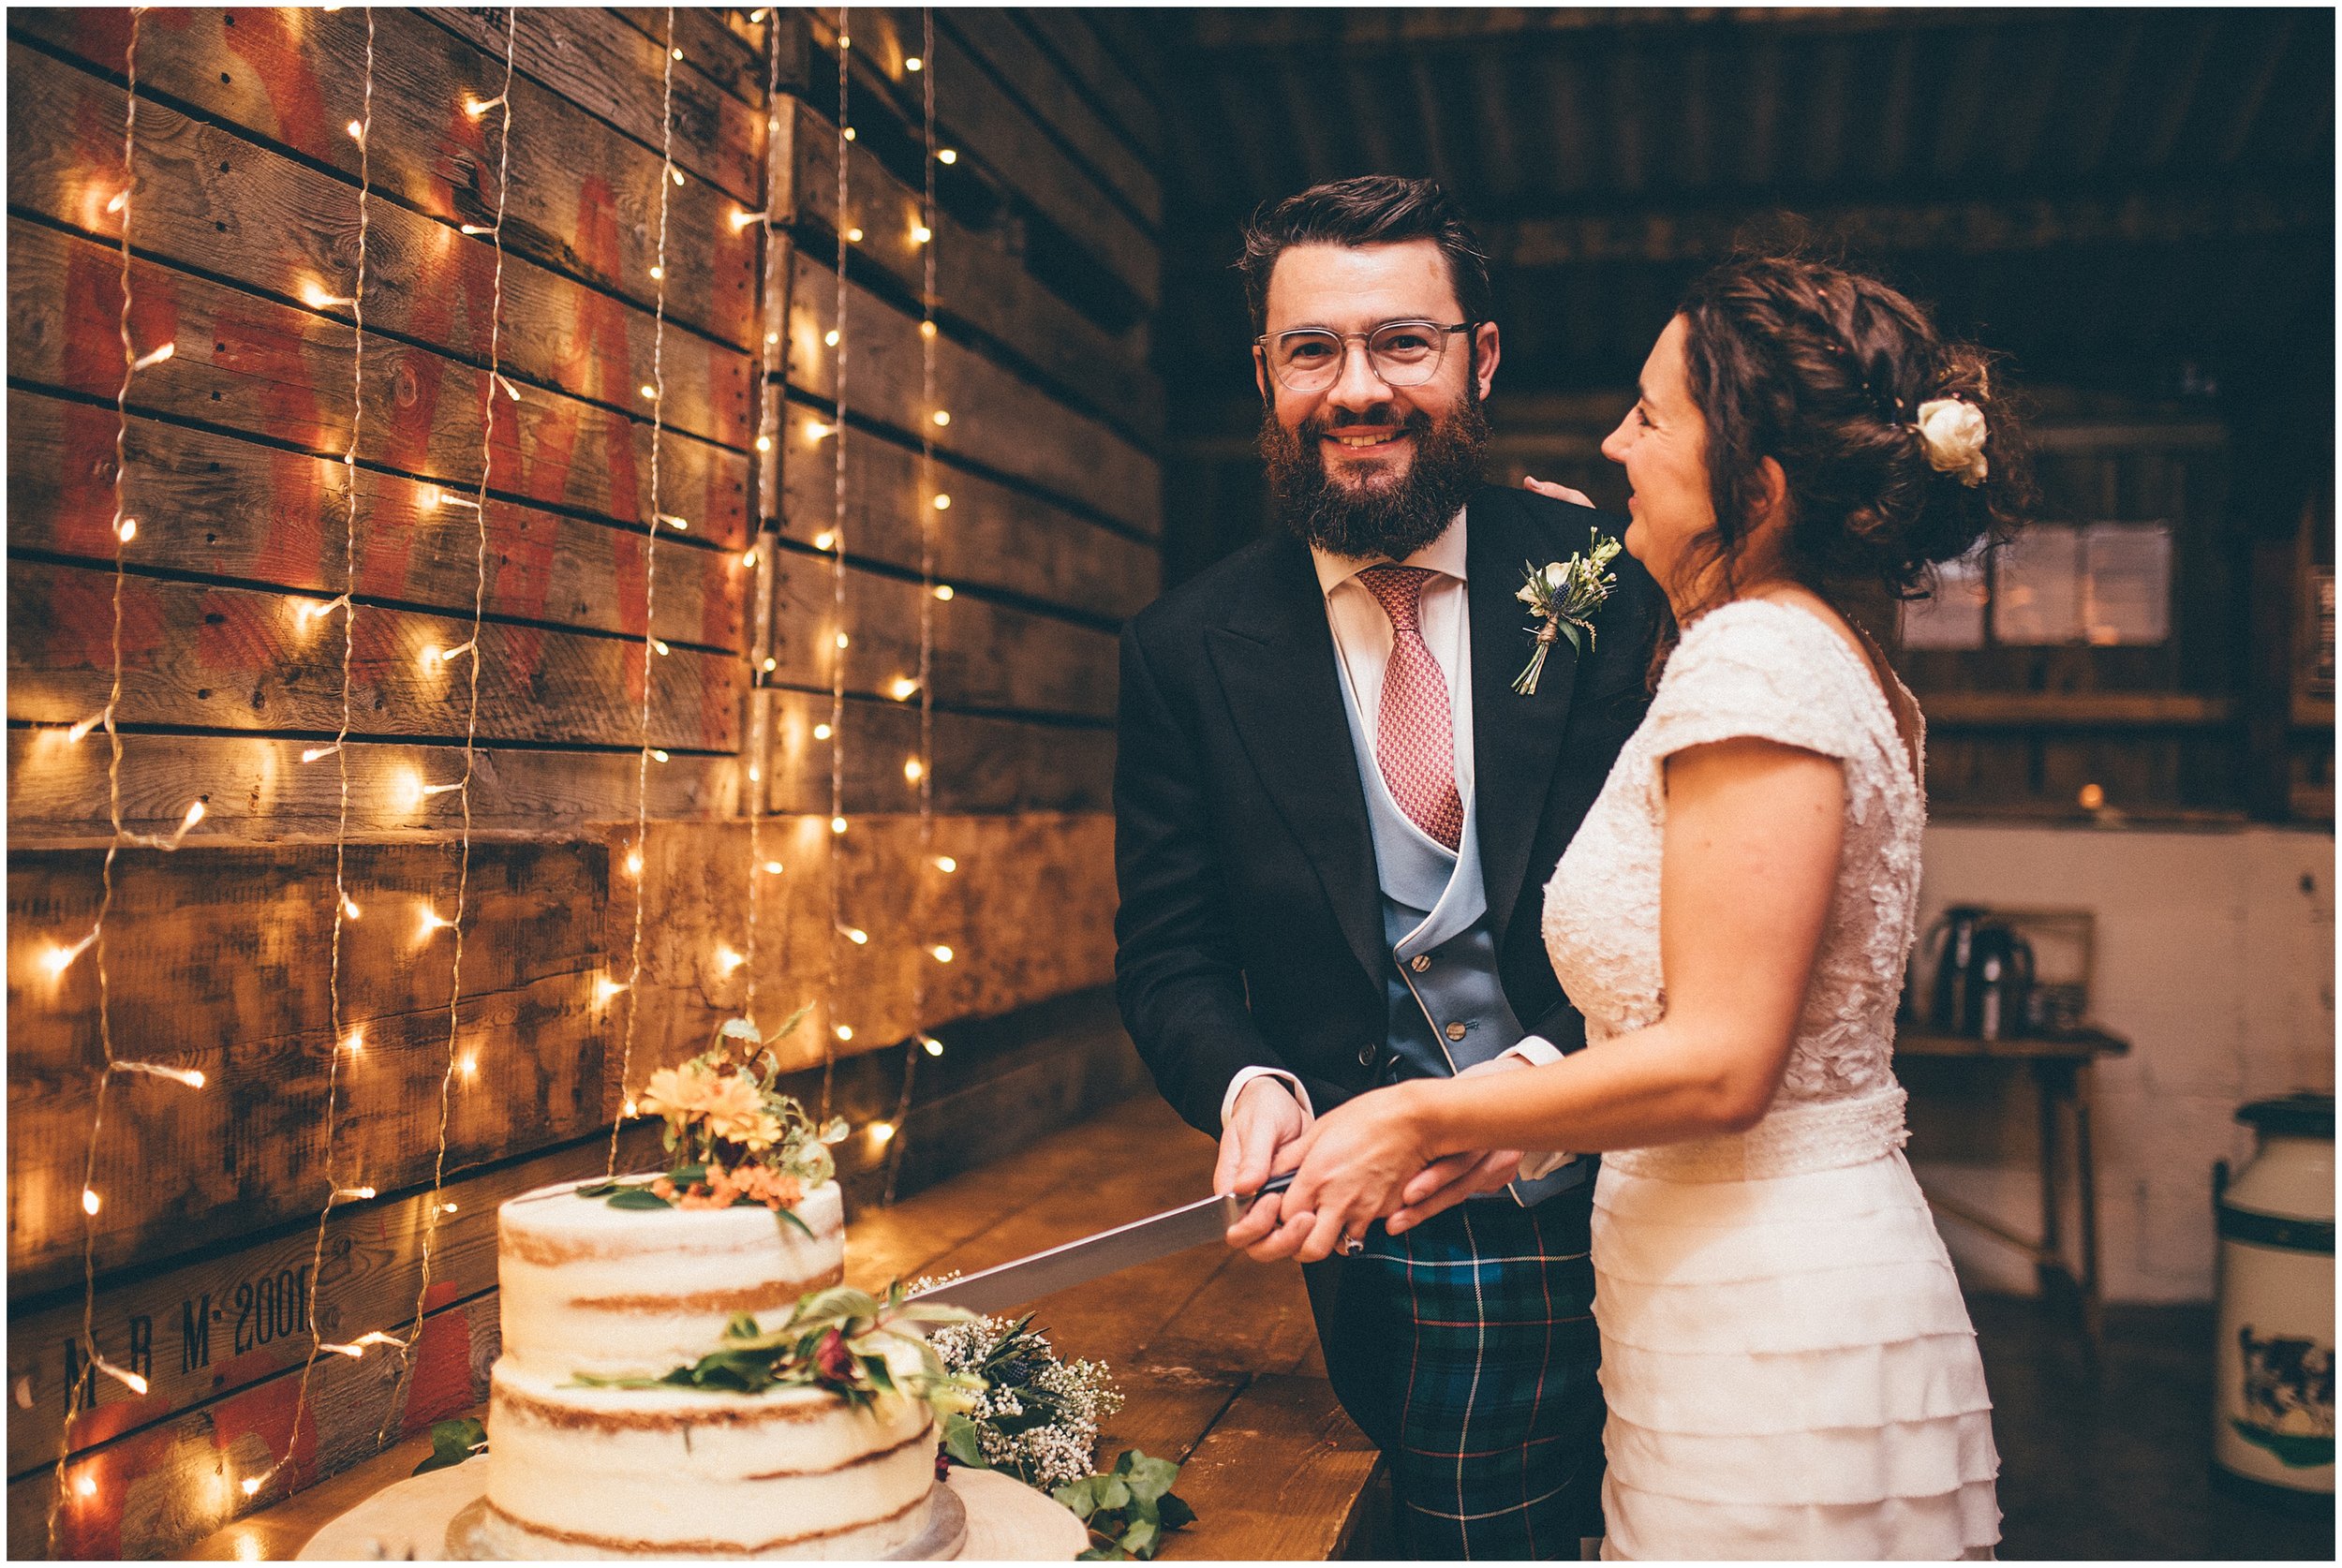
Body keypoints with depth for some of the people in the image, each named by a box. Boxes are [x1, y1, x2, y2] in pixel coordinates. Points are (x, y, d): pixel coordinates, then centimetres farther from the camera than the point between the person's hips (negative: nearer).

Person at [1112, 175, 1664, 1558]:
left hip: (1639, 1220, 0)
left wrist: (1552, 1066, -21)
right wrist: (1251, 1086, -18)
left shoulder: (1609, 583, -5)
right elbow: (1167, 952, 2)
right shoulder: (1189, 652, -2)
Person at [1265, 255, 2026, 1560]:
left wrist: (1429, 1118, -12)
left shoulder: (1753, 655, -18)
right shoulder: (1846, 668, 12)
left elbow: (1720, 1062, -23)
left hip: (1773, 1346, -9)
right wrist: (1517, 1131, 10)